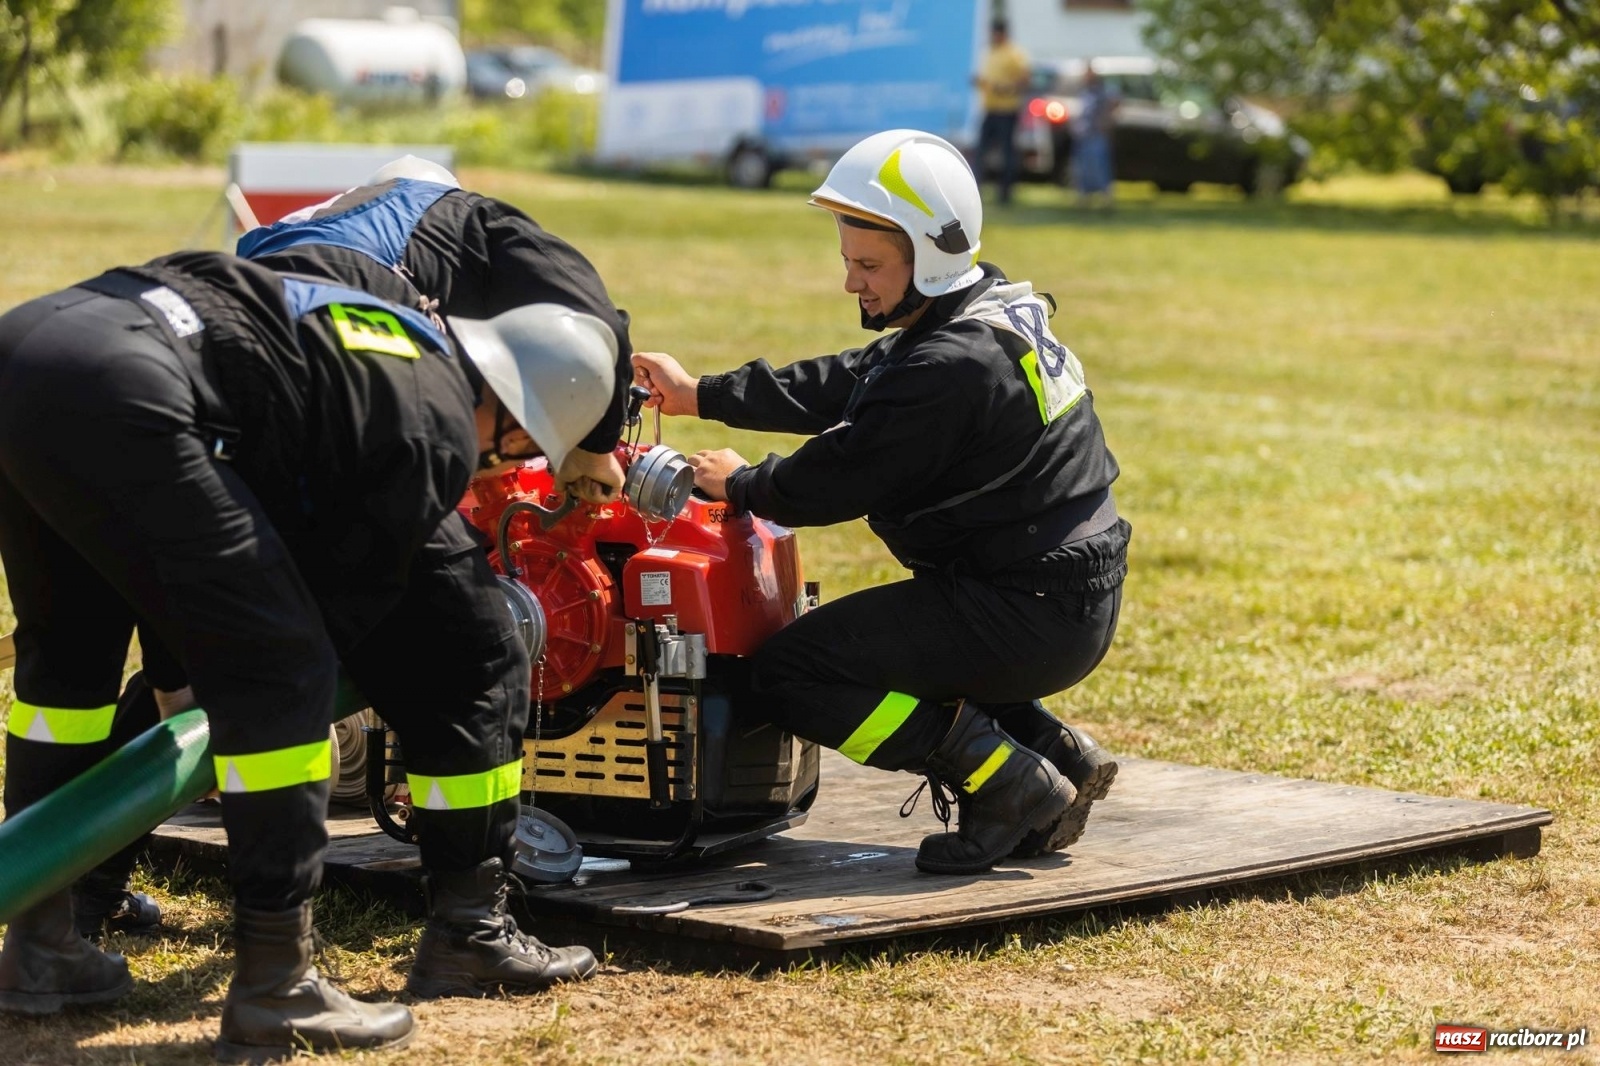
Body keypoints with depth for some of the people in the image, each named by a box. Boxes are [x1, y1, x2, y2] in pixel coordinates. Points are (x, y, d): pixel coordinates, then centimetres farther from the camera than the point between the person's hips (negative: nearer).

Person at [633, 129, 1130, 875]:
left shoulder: (954, 366, -23)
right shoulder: (985, 318, 9)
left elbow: (837, 479, -17)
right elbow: (839, 387, 17)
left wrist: (741, 484, 3)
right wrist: (700, 395, 18)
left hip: (1030, 613, -10)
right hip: (1066, 603, 10)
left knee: (793, 673, -10)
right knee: (856, 644, 29)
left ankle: (1016, 788, -6)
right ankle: (1059, 755, 17)